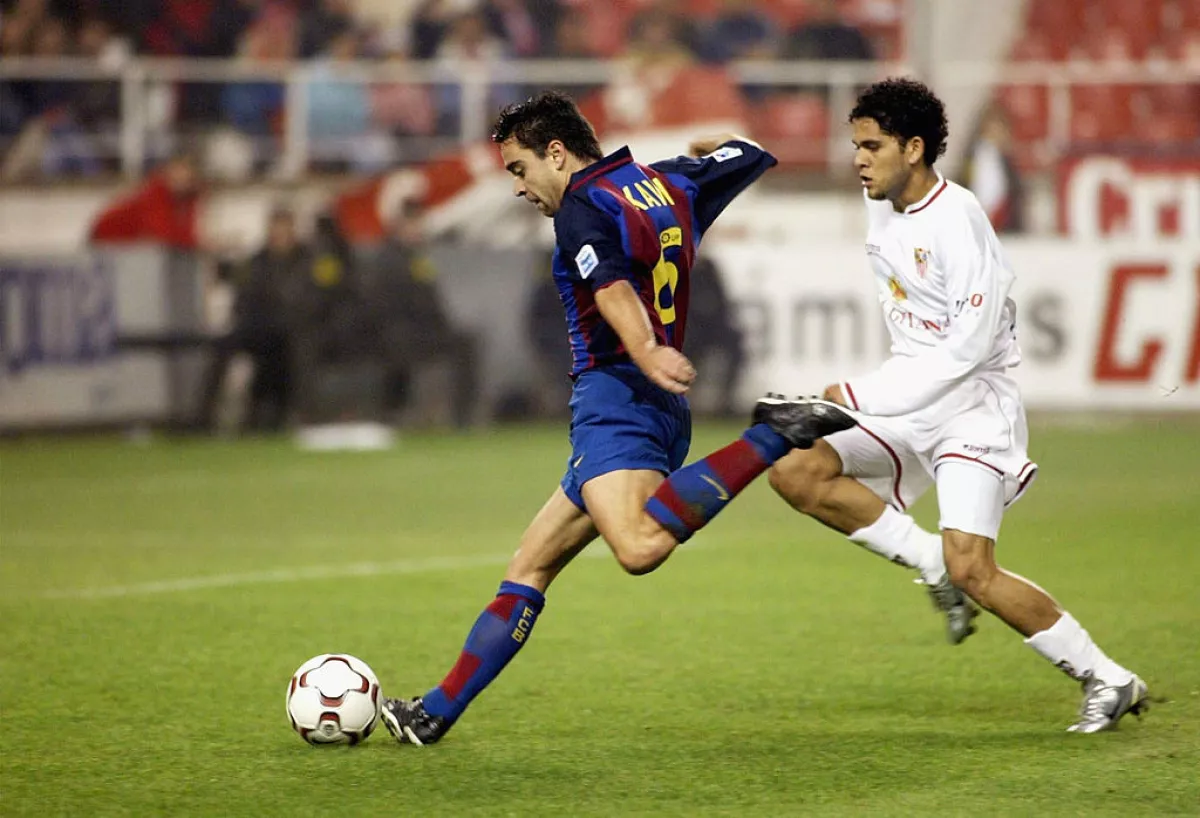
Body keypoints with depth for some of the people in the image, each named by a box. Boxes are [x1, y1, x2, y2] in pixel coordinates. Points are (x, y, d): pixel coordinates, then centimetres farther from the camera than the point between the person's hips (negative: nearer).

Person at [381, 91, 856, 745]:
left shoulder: (583, 210, -7)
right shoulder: (671, 185, 17)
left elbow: (614, 289, -26)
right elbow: (752, 157, 32)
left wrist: (647, 353, -42)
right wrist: (712, 146, 53)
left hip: (615, 393, -10)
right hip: (662, 418, 10)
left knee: (640, 547, -35)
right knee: (529, 567, 14)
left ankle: (774, 436, -32)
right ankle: (438, 711, 16)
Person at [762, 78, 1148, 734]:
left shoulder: (955, 218, -20)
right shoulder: (882, 210, 6)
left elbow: (971, 342, -24)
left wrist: (862, 397, -23)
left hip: (972, 406, -8)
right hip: (908, 404, 8)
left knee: (971, 570, -18)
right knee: (794, 472, -9)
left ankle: (1108, 680, -3)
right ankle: (934, 563, 3)